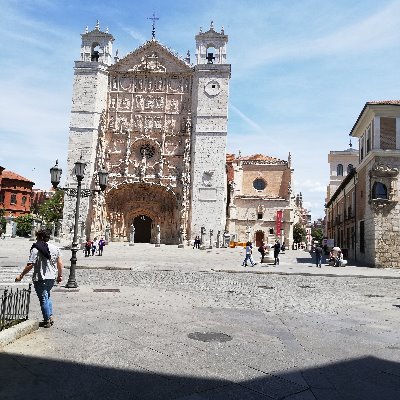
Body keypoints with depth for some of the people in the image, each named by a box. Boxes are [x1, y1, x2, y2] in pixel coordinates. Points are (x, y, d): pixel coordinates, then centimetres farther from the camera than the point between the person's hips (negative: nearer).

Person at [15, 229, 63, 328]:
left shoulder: (35, 249, -14)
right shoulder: (55, 248, 3)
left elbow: (30, 265, -17)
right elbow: (60, 263, 5)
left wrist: (21, 276, -7)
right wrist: (60, 275, 15)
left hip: (40, 278, -6)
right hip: (52, 277, 6)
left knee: (43, 299, 4)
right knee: (47, 296, 25)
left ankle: (47, 321, 11)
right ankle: (50, 317, 22)